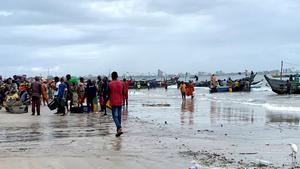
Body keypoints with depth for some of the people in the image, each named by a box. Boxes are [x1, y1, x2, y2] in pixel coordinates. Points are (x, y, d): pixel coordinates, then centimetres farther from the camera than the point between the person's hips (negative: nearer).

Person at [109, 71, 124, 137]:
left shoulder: (110, 84, -8)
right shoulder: (121, 83, 3)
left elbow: (108, 94, -4)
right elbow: (123, 93, 7)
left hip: (113, 103, -4)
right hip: (120, 102, 4)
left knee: (115, 116, -6)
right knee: (119, 116, 12)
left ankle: (119, 128, -24)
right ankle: (119, 129, 16)